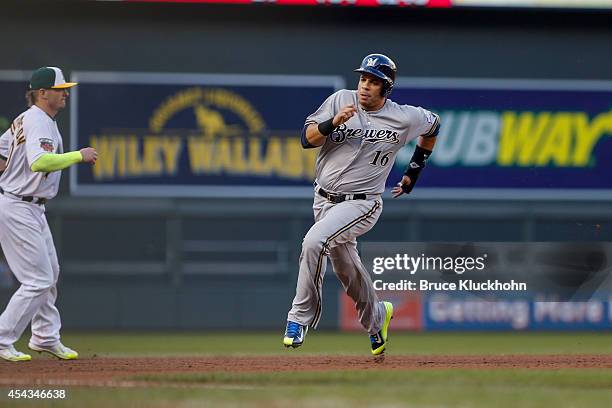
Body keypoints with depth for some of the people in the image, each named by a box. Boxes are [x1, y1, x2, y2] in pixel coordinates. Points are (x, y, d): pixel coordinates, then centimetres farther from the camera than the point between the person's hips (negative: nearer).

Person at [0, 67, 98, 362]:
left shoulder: (26, 119, 12)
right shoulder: (39, 122, -20)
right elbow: (39, 161, -36)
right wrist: (79, 156, -29)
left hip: (31, 208, 11)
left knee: (49, 272, 19)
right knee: (39, 280, -9)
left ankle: (46, 337, 30)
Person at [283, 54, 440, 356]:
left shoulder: (405, 118, -7)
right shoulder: (341, 100, -3)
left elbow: (433, 125, 16)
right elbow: (307, 138, -7)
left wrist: (414, 170, 16)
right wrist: (334, 122, -25)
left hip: (361, 203, -4)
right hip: (324, 199, 5)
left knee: (314, 242, -29)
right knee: (345, 268, 17)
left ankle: (300, 318, -19)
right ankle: (376, 317, 46)